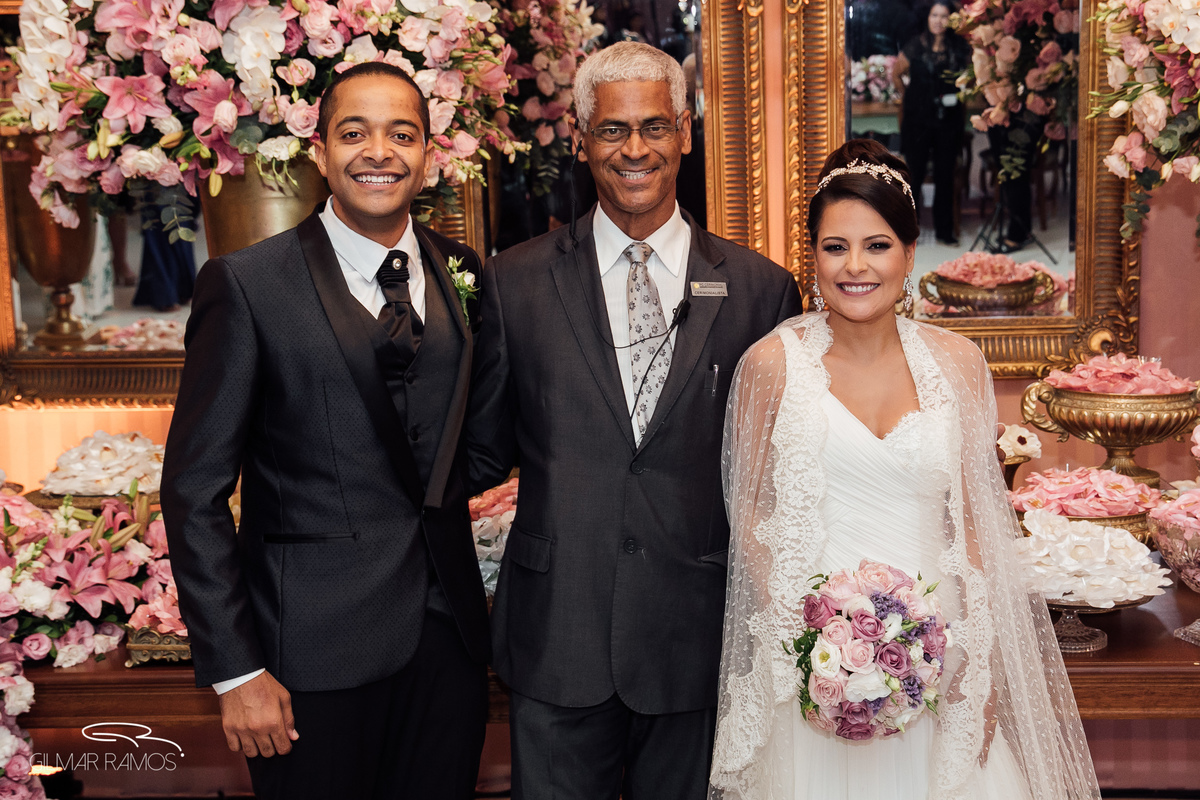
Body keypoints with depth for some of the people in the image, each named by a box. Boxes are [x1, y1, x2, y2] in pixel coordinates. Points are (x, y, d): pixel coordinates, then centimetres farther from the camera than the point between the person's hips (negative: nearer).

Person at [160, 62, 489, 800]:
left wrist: (482, 586, 0)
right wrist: (236, 670, -10)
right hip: (317, 645, -4)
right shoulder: (247, 285, -8)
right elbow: (195, 491, -8)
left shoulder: (463, 273, 5)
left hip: (450, 632, 4)